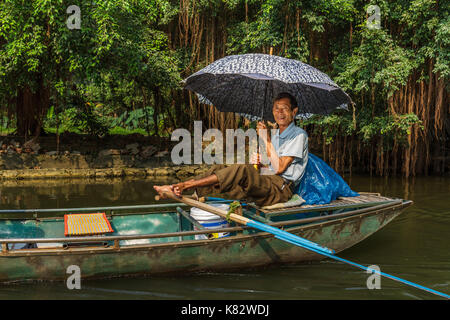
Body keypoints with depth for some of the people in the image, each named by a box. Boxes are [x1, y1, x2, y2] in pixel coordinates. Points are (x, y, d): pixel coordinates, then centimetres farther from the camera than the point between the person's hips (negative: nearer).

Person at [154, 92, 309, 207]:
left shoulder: (299, 135, -2)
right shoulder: (275, 135, 25)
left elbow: (279, 167, -12)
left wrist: (266, 140, -10)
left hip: (281, 188, -8)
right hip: (267, 182, 8)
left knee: (242, 171, -33)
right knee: (219, 168, -8)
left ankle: (185, 185, -32)